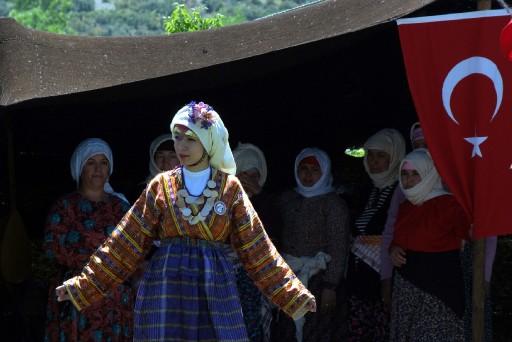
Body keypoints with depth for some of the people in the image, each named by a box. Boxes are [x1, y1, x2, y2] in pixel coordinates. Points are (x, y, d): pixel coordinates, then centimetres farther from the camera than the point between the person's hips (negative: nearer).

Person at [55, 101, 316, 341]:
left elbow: (257, 249, 6)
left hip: (215, 293, 0)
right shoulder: (160, 186, 6)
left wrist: (294, 294, 1)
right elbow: (126, 244, 6)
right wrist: (83, 285, 1)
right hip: (166, 291, 0)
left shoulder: (230, 188, 5)